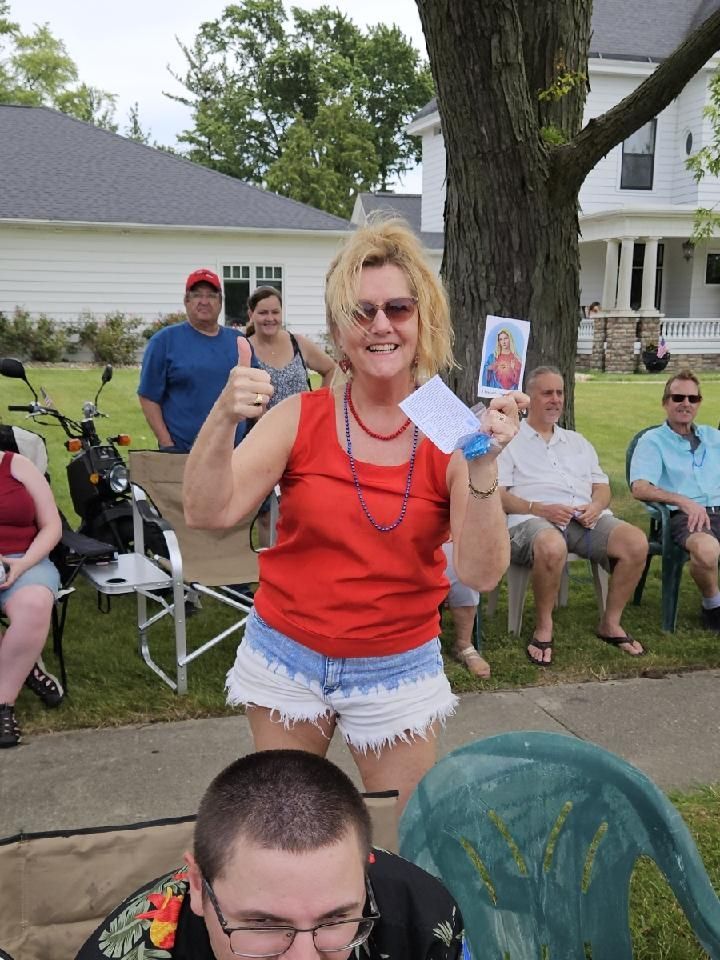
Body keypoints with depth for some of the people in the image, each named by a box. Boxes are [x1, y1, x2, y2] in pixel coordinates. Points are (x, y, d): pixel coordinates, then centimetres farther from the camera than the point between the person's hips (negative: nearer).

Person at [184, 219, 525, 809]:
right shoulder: (301, 418, -8)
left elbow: (481, 574, -17)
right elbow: (209, 513, -16)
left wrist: (482, 465, -29)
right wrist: (224, 417, -31)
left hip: (399, 670, 0)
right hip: (288, 658, 1)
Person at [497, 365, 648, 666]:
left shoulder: (577, 442, 30)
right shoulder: (509, 440, 11)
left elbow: (602, 486, 24)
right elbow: (496, 494, -2)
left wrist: (596, 506, -2)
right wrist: (540, 509, -17)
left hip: (586, 518, 5)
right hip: (532, 519, -5)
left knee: (636, 542, -22)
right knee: (552, 547, -41)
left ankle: (610, 623, -4)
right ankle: (543, 627, -17)